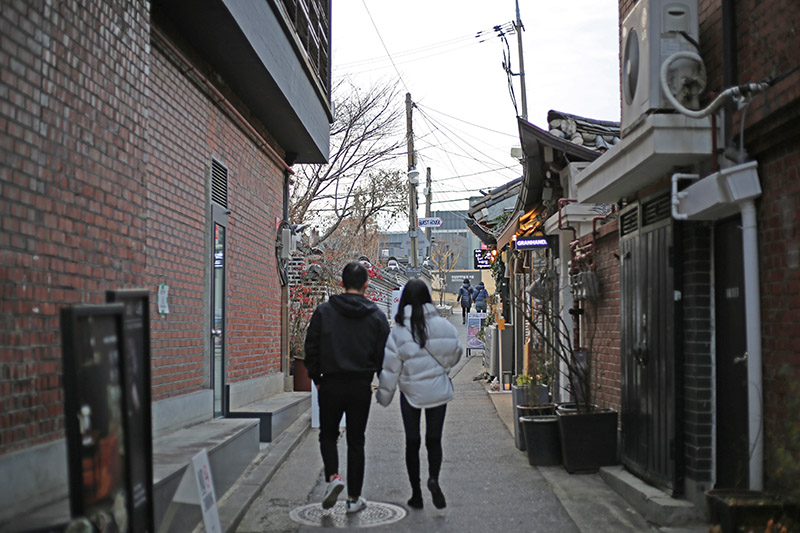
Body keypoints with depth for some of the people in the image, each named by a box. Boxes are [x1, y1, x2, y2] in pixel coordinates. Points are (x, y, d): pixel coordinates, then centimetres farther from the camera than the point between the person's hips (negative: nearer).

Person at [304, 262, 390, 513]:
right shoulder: (377, 316, 0)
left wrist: (316, 378, 9)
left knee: (328, 435, 16)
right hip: (361, 386, 1)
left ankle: (333, 477, -9)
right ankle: (354, 498, 12)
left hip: (330, 385, -1)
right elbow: (384, 354, 1)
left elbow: (311, 347, -1)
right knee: (356, 441, 10)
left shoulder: (323, 311, -2)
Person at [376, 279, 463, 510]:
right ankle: (433, 478, -14)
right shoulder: (443, 325, -9)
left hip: (411, 393, -1)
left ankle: (416, 493, 14)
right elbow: (455, 353, 4)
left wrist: (384, 395, 3)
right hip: (438, 391, 1)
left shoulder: (398, 332, -12)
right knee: (434, 439, 11)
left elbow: (390, 368, -8)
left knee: (412, 442, 10)